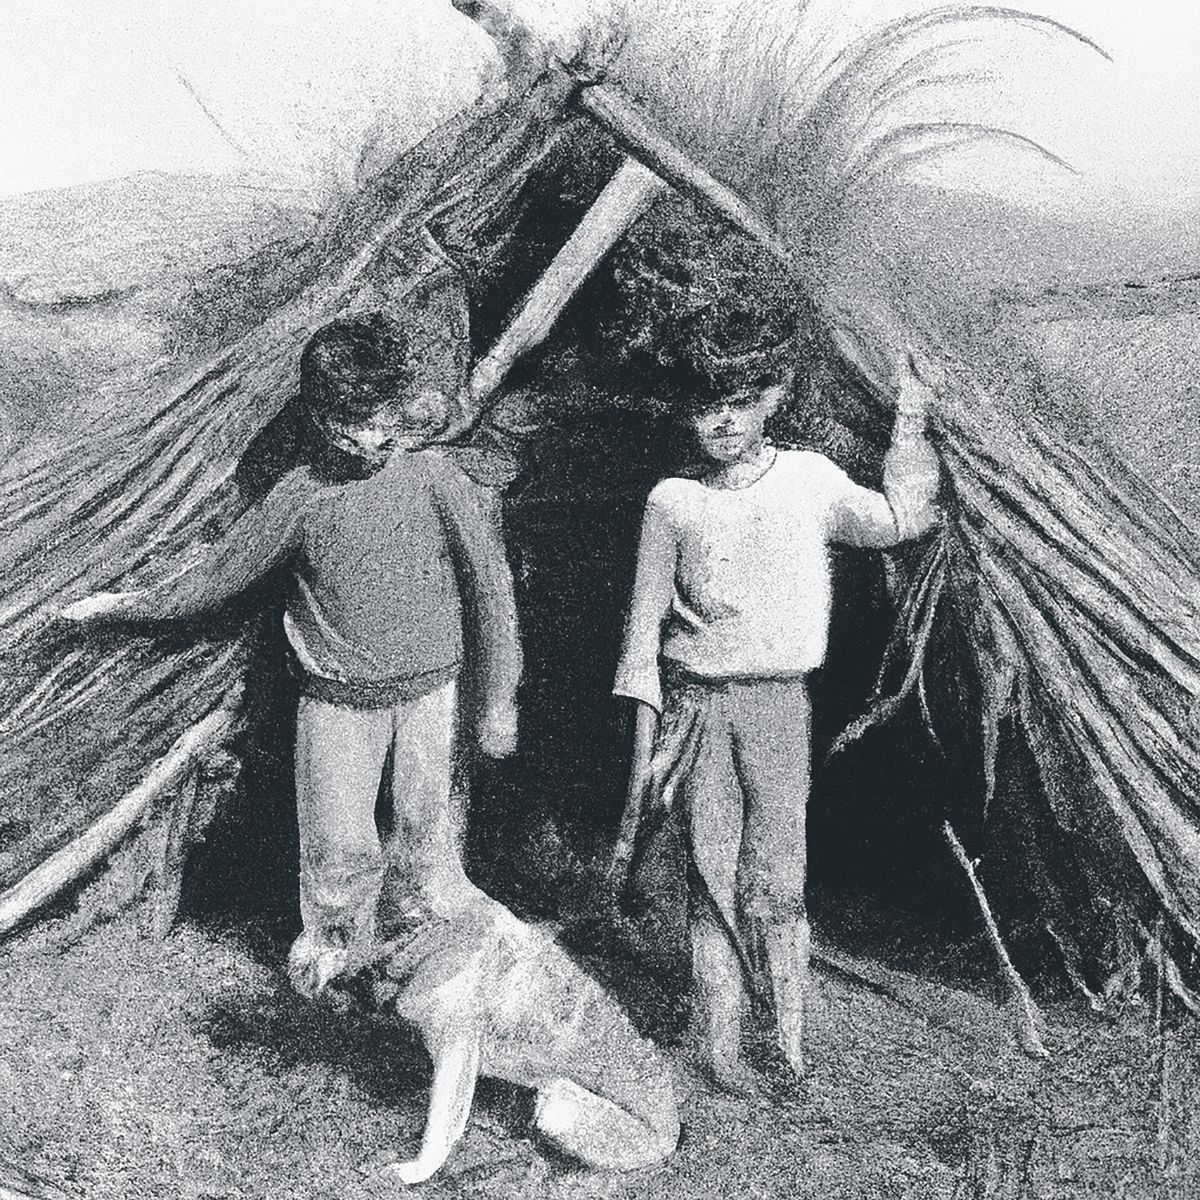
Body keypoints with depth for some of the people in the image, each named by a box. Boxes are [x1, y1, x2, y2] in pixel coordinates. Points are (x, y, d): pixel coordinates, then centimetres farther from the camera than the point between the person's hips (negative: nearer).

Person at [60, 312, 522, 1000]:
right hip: (337, 698, 1)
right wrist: (122, 605, 10)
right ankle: (333, 948, 33)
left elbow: (491, 584, -6)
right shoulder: (302, 495, -9)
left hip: (426, 687, -1)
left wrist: (497, 702, -2)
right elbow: (218, 574, 4)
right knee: (339, 846, 3)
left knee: (425, 828, 8)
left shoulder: (433, 477, -12)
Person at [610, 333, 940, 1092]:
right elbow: (646, 624, 5)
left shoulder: (809, 480, 3)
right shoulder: (673, 501, 1)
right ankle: (720, 1046, 13)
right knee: (712, 879, 3)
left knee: (779, 878, 1)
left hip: (780, 703, 0)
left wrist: (911, 419, 0)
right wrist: (647, 737, 3)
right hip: (698, 706, 0)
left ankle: (792, 1042, 12)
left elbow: (901, 519, 0)